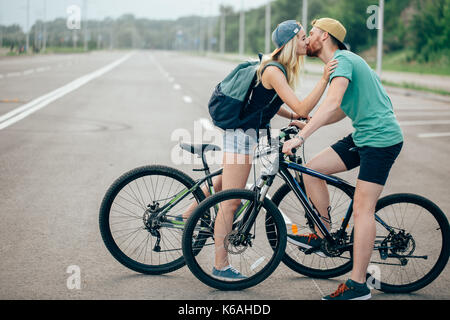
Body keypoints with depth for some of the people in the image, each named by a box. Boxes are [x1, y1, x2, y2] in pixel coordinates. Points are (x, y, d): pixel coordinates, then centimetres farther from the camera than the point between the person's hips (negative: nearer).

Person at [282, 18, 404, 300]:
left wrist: (301, 137, -32)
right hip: (362, 136, 10)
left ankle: (358, 285, -6)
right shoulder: (342, 61, 18)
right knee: (312, 170, 4)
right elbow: (342, 110, 23)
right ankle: (325, 234, 15)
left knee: (362, 209, -9)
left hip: (381, 139, -10)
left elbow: (332, 103, -30)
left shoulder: (342, 60, -14)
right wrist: (307, 124, 12)